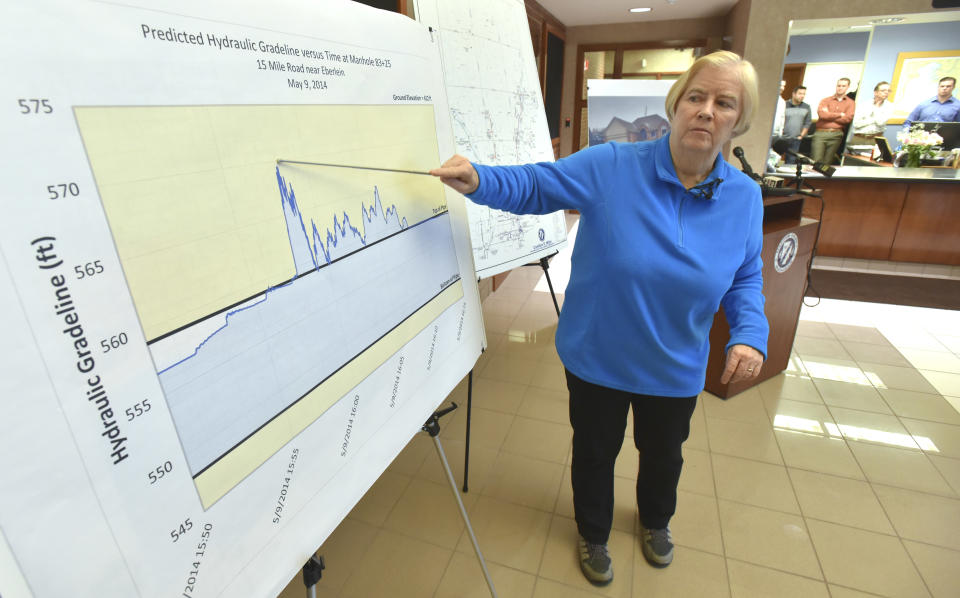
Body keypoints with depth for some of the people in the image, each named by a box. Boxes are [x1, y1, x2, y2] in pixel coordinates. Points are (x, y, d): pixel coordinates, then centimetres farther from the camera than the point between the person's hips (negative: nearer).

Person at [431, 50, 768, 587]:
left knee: (663, 453, 29)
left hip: (675, 368, 3)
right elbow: (534, 185, -16)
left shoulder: (745, 198, -8)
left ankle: (656, 521, 65)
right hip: (597, 358, -2)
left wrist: (751, 333, -14)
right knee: (596, 452, 21)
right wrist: (479, 181, -35)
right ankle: (594, 534, 54)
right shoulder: (611, 167, -18)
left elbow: (746, 280, 3)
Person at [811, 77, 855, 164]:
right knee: (815, 161, -11)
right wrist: (840, 114, -1)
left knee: (827, 162, 2)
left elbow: (847, 119, -2)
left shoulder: (850, 103, 13)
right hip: (820, 133, -1)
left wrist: (829, 115, -1)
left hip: (836, 135, 2)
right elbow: (821, 114, -8)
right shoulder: (826, 100, 10)